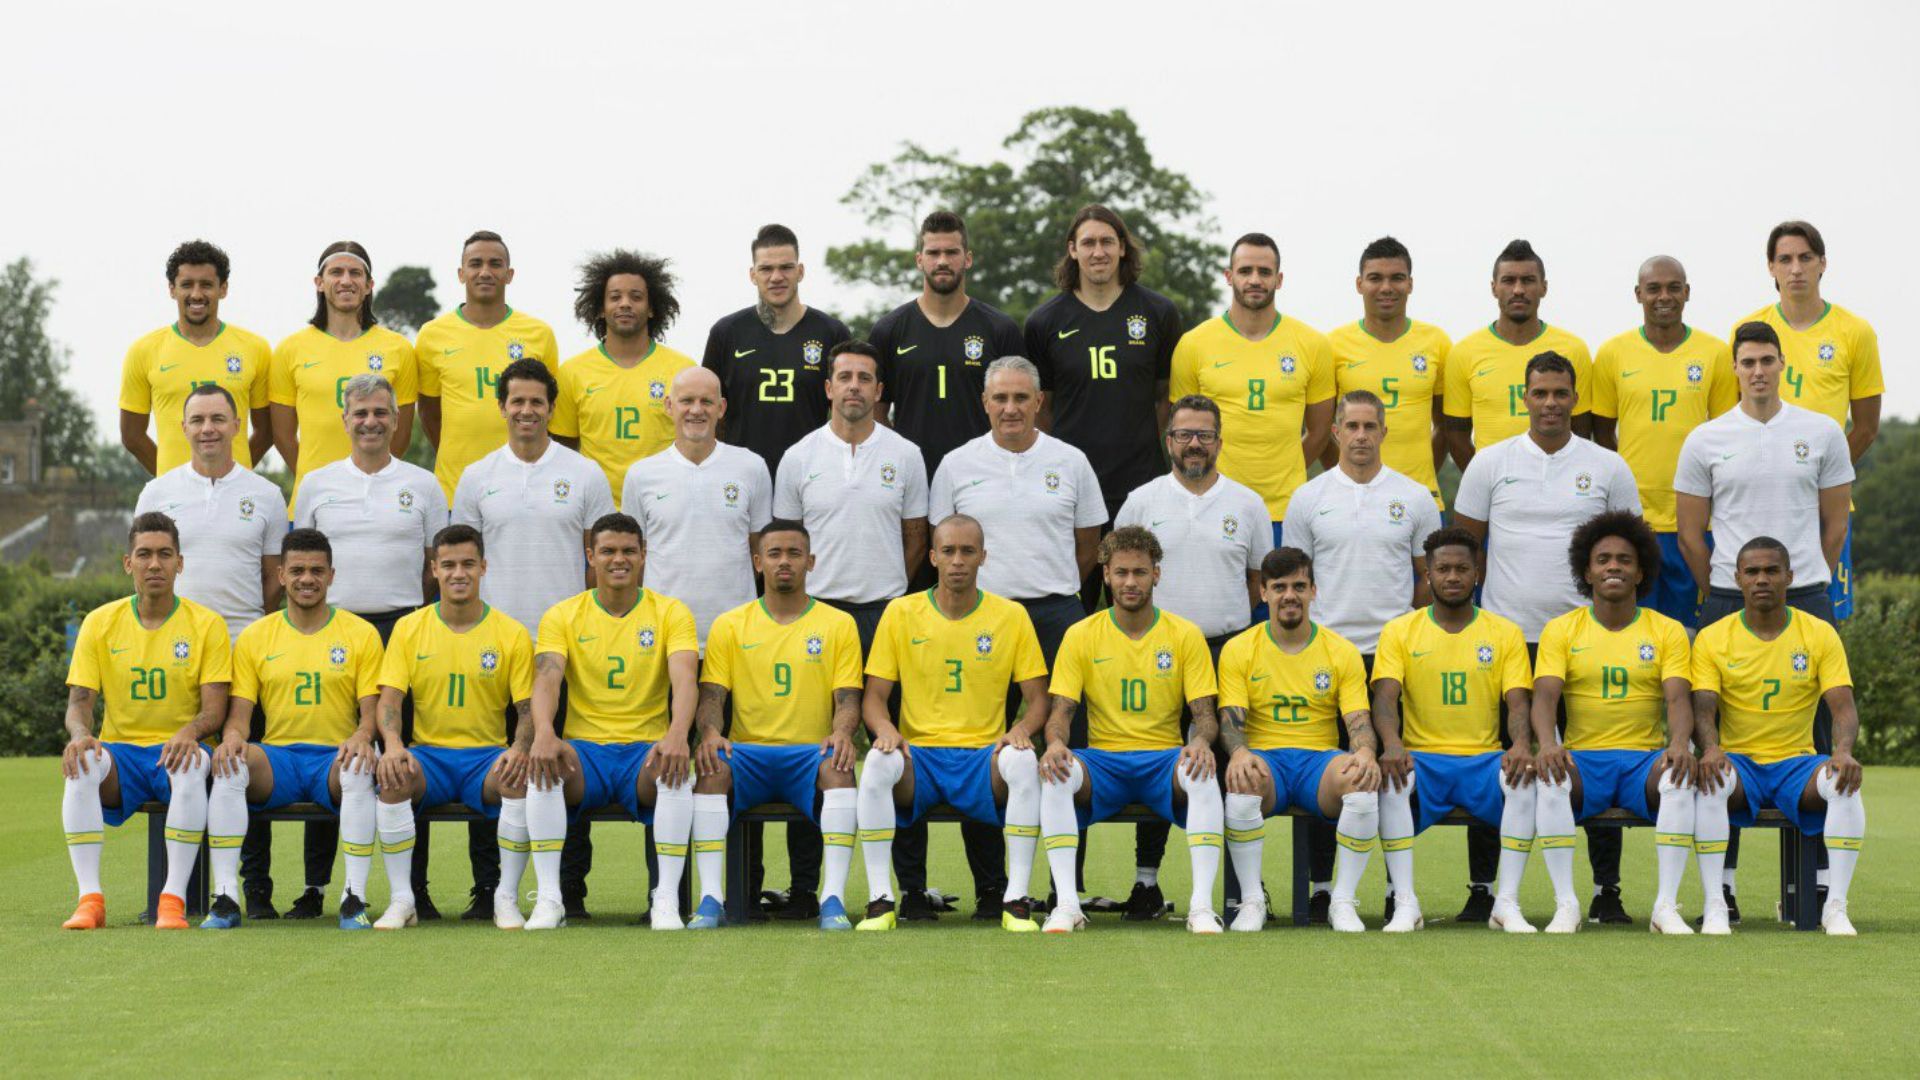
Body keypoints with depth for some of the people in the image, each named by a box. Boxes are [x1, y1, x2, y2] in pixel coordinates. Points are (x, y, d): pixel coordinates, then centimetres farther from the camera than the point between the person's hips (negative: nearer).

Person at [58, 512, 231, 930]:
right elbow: (79, 701, 3)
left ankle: (173, 899, -35)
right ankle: (90, 899, -33)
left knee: (190, 766, -38)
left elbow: (214, 709, -5)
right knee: (82, 765, -32)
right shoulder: (100, 622, 6)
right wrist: (80, 733, -22)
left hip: (178, 749, -2)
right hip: (120, 749, 2)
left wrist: (190, 732, -29)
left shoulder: (206, 625, 1)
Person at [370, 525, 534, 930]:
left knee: (522, 776, -34)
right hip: (428, 754, 1)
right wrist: (392, 744, -22)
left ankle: (506, 898, -19)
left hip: (487, 756, 0)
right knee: (392, 773, -33)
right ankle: (401, 899, -24)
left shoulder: (511, 634, 4)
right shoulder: (409, 628, 7)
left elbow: (528, 709, 1)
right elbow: (389, 698, 0)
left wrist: (520, 749, -21)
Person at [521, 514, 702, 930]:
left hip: (647, 749, -1)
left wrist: (677, 735, -33)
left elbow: (684, 677, -11)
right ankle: (549, 899, -30)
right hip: (584, 747, 1)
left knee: (676, 773, -35)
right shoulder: (562, 616, 7)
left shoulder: (670, 612, 5)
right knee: (543, 766, -33)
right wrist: (544, 734, -32)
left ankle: (667, 901, -29)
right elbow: (547, 677, -9)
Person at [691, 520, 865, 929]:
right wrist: (710, 732, -19)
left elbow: (847, 698, 4)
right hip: (748, 752, 1)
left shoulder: (838, 624, 11)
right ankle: (711, 898, -37)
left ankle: (833, 899, -40)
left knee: (839, 769, -36)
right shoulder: (730, 626, 13)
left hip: (811, 752, 0)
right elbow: (711, 695, 5)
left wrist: (842, 733, -20)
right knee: (713, 768, -33)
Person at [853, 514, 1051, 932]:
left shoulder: (1011, 616, 7)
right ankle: (879, 900, -25)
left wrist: (1021, 729, -15)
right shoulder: (901, 613, 7)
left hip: (983, 756, 0)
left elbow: (1038, 698, 8)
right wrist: (885, 729, -16)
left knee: (1024, 763, -34)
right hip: (919, 753, 0)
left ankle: (1016, 899, -26)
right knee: (878, 763, -34)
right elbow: (874, 697, 7)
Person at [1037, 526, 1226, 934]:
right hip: (1102, 760, 0)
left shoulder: (1185, 635, 6)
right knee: (1057, 775, -33)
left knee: (1202, 775, -35)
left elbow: (1204, 714, 2)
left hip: (1165, 759, 0)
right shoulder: (1081, 635, 7)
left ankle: (1202, 905, -34)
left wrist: (1200, 741, -23)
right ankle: (1067, 904, -33)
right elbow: (1060, 710, 2)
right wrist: (1055, 742, -22)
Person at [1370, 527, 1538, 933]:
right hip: (1422, 758, -1)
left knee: (1524, 780, -32)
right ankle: (1405, 903, -30)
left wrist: (1520, 743, -24)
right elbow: (1385, 698, -5)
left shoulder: (1505, 633, 10)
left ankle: (1506, 903, -26)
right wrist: (1392, 743, -28)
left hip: (1485, 759, 1)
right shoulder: (1399, 632, 7)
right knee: (1391, 780, -34)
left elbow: (1518, 702, 0)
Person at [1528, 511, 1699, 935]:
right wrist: (1547, 743, -27)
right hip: (1582, 758, 0)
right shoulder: (1561, 630, 8)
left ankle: (1666, 906, -29)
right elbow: (1545, 695, -5)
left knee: (1680, 779, -34)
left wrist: (1679, 743, -26)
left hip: (1646, 758, 0)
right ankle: (1565, 905, -28)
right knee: (1549, 779, -34)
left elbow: (1678, 698, -3)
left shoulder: (1667, 631, 9)